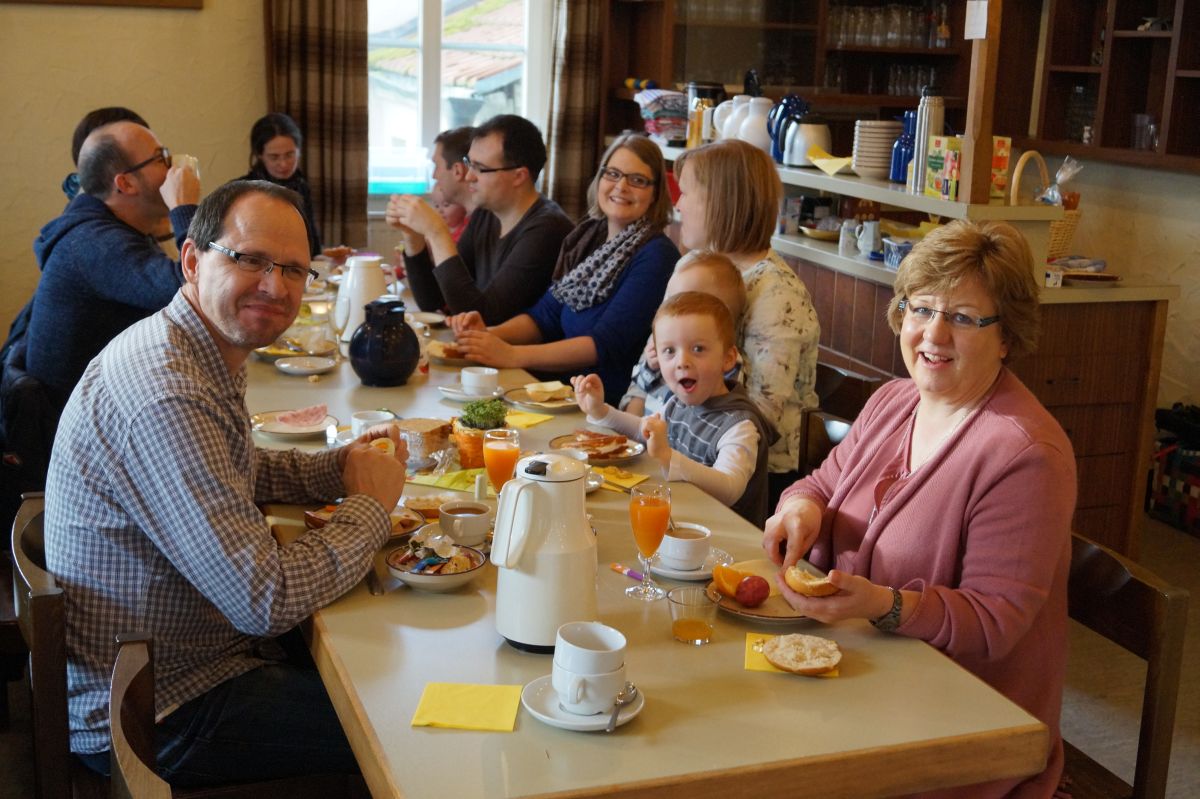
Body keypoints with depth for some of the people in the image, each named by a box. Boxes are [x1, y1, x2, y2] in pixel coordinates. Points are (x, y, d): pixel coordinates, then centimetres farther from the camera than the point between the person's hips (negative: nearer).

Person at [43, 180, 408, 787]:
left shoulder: (202, 350, 3)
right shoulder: (165, 397, -30)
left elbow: (238, 471, 23)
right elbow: (266, 599, -31)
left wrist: (342, 466, 4)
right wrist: (370, 504, -14)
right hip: (160, 715, -10)